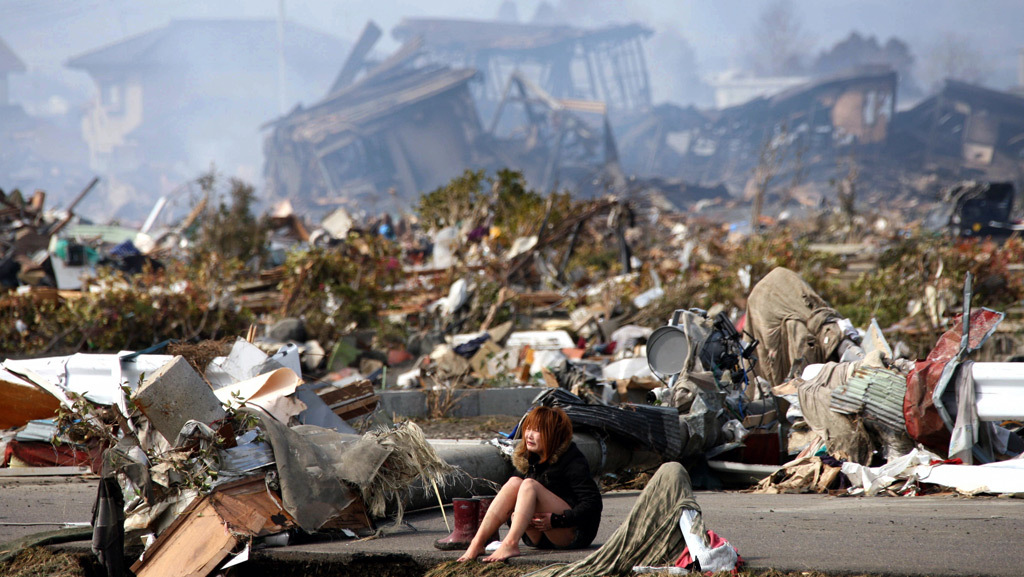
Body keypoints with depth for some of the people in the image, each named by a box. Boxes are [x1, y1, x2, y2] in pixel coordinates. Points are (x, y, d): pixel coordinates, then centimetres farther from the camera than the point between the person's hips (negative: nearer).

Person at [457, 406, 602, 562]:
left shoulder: (573, 462, -10)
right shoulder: (525, 458, 8)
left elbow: (592, 503, -16)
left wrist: (556, 520, -25)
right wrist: (513, 517, -12)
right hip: (539, 538, 6)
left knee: (529, 485, -26)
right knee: (514, 482, -17)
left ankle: (510, 544, -48)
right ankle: (478, 542, -31)